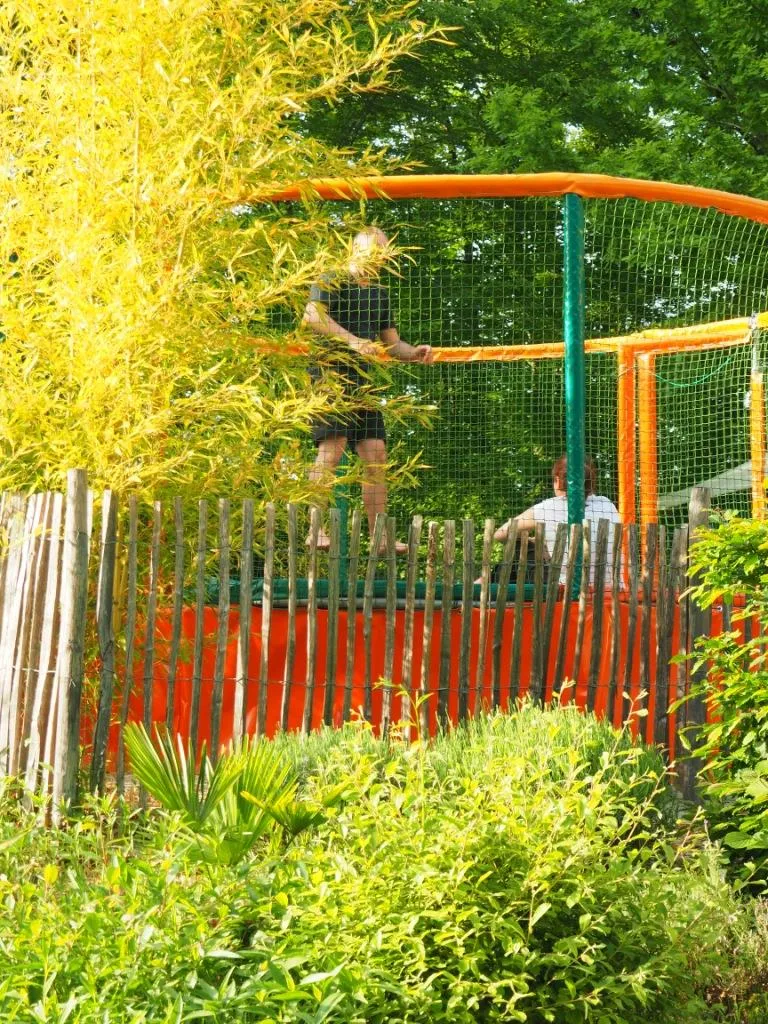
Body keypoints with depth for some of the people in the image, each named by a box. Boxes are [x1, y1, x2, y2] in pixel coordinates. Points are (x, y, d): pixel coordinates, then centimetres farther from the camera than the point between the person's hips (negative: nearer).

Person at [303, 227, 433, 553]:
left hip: (362, 382, 8)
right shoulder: (332, 282, -2)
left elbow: (392, 344, 25)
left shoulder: (380, 293, 21)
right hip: (330, 376, -7)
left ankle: (378, 535, 7)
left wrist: (415, 352, 4)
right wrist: (352, 341, -29)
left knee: (376, 455, 3)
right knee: (332, 448, -20)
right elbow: (311, 316, -21)